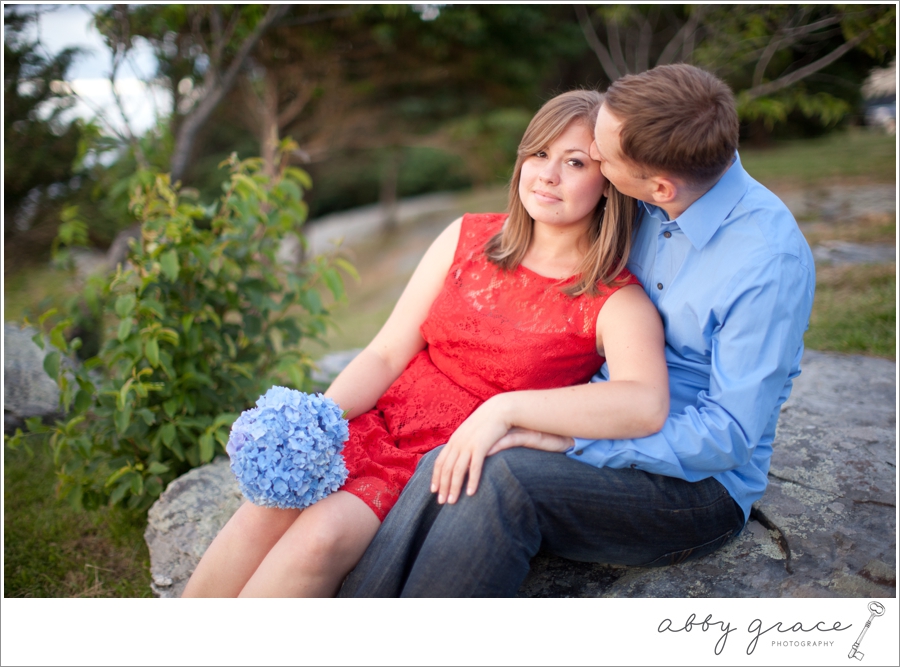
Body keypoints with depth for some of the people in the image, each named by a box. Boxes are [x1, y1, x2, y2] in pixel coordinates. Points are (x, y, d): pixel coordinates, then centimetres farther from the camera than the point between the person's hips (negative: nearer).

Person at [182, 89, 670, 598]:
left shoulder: (615, 300, -4)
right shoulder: (467, 238, 8)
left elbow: (647, 406, -25)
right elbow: (387, 354, 7)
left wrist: (506, 408, -31)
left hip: (457, 469, -3)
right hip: (378, 427, 4)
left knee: (323, 534, -28)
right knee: (269, 509, -23)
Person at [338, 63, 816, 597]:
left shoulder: (771, 261, -21)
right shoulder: (647, 209, 1)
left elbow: (728, 437, -20)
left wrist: (574, 439, -25)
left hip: (700, 486, -6)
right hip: (606, 434, 6)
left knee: (509, 477, -33)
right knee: (445, 468, -22)